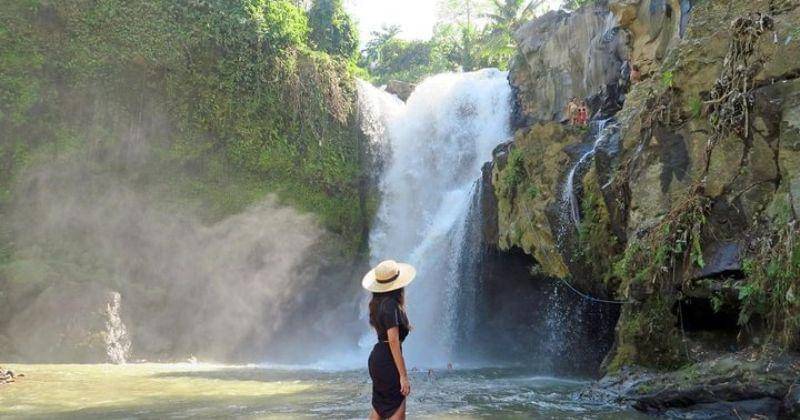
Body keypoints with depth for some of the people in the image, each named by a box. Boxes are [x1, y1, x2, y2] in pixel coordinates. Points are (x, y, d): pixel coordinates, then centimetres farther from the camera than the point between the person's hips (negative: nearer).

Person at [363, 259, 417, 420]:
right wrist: (403, 375, -23)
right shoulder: (390, 304, -19)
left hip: (377, 357, 9)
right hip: (388, 360, -9)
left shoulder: (377, 302, 7)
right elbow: (393, 341, -23)